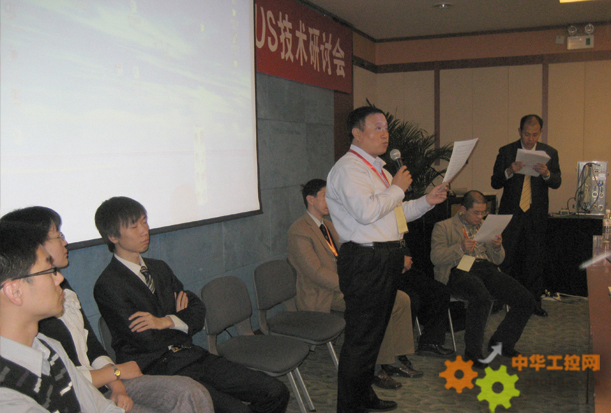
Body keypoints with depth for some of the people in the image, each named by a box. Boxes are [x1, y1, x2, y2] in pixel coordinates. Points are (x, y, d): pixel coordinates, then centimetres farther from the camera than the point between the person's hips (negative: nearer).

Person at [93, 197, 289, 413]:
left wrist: (167, 321, -10)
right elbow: (147, 341, -14)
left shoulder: (159, 268, 16)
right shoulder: (108, 286, -8)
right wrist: (180, 319, 4)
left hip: (190, 356, 7)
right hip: (157, 372, -7)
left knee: (276, 393, -5)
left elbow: (197, 309, 11)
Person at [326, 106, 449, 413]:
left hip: (385, 261, 10)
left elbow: (397, 212, 26)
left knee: (374, 333, 19)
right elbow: (367, 212, -26)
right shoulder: (348, 168, -12)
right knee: (361, 338, -4)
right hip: (365, 263, -10)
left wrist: (427, 201, 13)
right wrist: (397, 188, -12)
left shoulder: (377, 168, 21)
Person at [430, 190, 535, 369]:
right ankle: (472, 352, -18)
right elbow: (435, 257, -5)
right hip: (460, 271, -6)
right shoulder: (443, 227, 10)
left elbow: (498, 260, 23)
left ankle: (501, 342, 9)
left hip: (487, 269, 6)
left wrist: (497, 247, 0)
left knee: (526, 301, -13)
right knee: (482, 298, -38)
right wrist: (460, 248, -21)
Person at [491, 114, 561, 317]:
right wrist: (509, 171, -22)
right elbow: (495, 183, -2)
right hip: (511, 213, -1)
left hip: (536, 215, 1)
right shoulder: (506, 152, 1)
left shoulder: (550, 153, 5)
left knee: (535, 260, 7)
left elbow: (557, 183, 1)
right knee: (506, 257, 1)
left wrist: (546, 173, -21)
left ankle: (534, 302, 17)